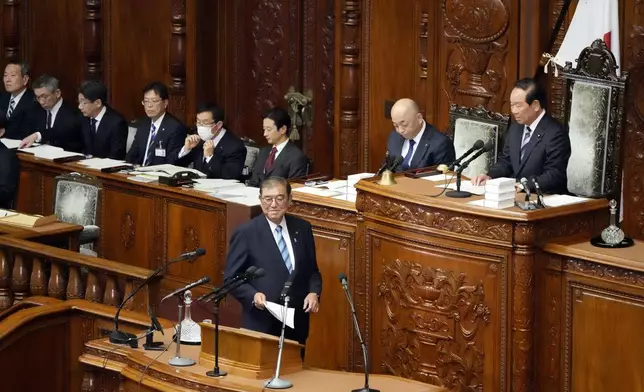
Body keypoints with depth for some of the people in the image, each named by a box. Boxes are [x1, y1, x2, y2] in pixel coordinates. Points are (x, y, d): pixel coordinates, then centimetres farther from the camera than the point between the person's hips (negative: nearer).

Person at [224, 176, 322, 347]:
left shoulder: (302, 228, 7)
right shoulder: (246, 233, -5)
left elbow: (312, 271, 15)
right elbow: (231, 277, -3)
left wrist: (314, 292, -5)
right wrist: (253, 295, -20)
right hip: (261, 324, -4)